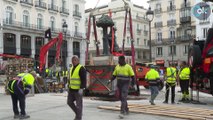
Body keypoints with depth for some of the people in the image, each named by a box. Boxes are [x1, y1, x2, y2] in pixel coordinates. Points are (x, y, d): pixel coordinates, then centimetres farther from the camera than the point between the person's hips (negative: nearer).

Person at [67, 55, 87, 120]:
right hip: (71, 89, 8)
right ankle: (78, 113, 26)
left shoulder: (81, 68, -13)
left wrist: (81, 88, -24)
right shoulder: (72, 68, 13)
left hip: (78, 90, -8)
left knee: (78, 104, -1)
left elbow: (84, 80, -19)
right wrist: (69, 87, 19)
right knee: (69, 102, 10)